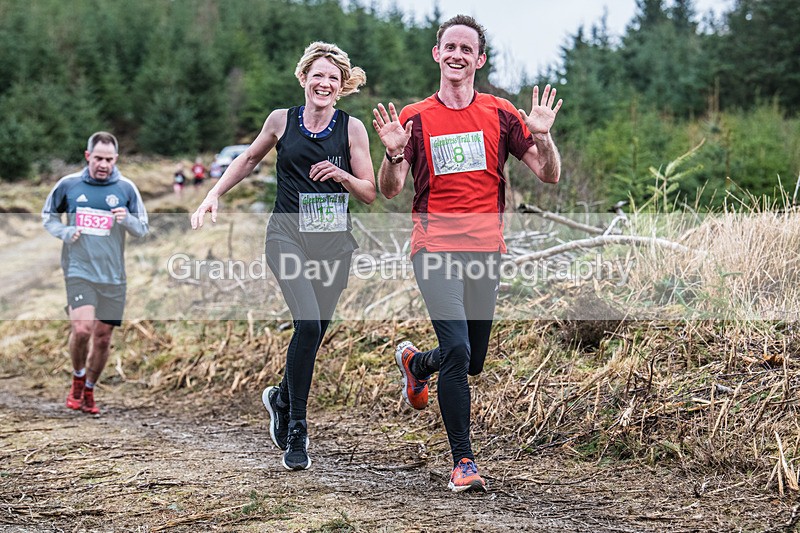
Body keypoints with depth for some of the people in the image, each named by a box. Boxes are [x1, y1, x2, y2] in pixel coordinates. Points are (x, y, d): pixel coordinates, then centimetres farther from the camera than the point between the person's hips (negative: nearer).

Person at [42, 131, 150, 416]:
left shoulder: (126, 188, 2)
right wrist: (64, 232, -5)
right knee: (81, 329, -20)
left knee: (103, 337, 7)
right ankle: (78, 379, 8)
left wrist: (127, 220, -15)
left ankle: (88, 392, 27)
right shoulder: (68, 184, 1)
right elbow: (48, 215, 15)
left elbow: (143, 228, 7)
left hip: (112, 275, 2)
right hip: (78, 270, -2)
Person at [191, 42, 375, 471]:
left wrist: (341, 175, -13)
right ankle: (295, 433, -12)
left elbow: (369, 194, 5)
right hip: (288, 235, -2)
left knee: (314, 333, 8)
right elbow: (249, 159, 20)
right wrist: (214, 194, 13)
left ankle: (281, 398, 40)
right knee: (308, 324, -22)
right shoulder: (281, 120, 2)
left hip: (334, 241, 2)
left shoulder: (352, 128, 1)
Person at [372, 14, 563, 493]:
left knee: (473, 362, 11)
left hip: (487, 250, 3)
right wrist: (394, 153, -20)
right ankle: (463, 460, -7)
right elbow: (390, 190, -1)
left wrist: (542, 135, -15)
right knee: (457, 350, -18)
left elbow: (549, 175, 4)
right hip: (435, 248, -3)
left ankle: (415, 362, 45)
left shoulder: (500, 114, 6)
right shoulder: (415, 118, 4)